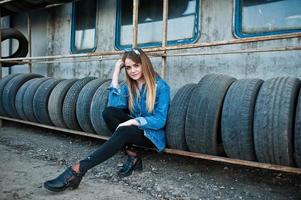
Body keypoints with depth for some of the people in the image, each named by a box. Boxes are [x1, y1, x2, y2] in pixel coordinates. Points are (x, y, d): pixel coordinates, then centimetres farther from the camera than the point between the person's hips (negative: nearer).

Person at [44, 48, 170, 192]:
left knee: (123, 132, -35)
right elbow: (114, 105, -14)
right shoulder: (129, 86, 4)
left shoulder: (161, 86, -12)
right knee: (108, 112, -20)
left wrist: (132, 121, -30)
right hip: (135, 127, 6)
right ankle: (131, 156, -22)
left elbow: (160, 120, -18)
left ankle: (78, 169, -37)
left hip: (153, 133, -5)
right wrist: (116, 73, -12)